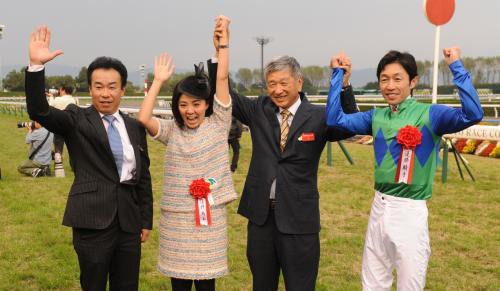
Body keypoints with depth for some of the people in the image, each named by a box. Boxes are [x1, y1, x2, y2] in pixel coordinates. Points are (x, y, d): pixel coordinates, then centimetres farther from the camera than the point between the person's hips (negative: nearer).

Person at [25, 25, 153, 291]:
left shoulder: (135, 127, 8)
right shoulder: (77, 120, -2)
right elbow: (38, 111, -20)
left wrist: (146, 221, 12)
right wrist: (36, 65, -32)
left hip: (129, 222, 4)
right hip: (93, 222, -3)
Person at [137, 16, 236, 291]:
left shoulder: (218, 124, -1)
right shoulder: (171, 130, 2)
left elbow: (222, 77, -7)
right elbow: (143, 118, -16)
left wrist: (224, 38, -10)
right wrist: (159, 80, -8)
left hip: (210, 215, -1)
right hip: (176, 217, 1)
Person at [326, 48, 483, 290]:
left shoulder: (429, 114, -10)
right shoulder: (376, 116, 5)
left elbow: (472, 114, -26)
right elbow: (335, 119, -2)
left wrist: (456, 66, -23)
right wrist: (338, 73, -1)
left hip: (410, 212, -5)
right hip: (379, 208, 5)